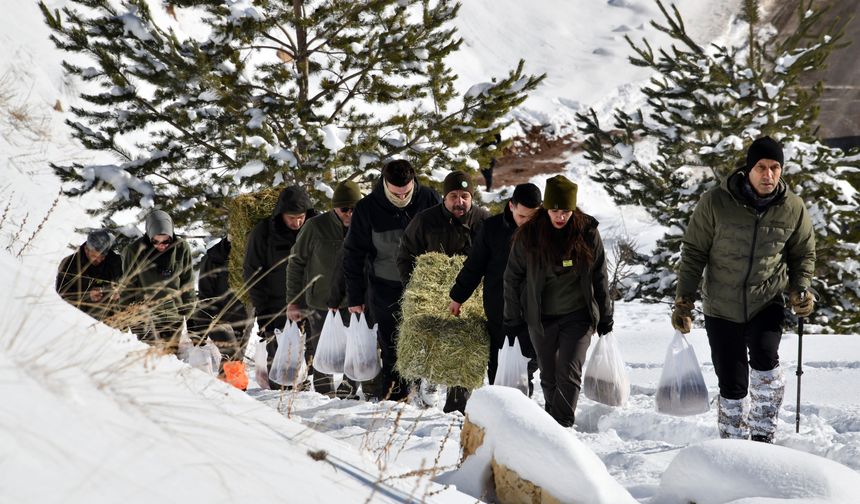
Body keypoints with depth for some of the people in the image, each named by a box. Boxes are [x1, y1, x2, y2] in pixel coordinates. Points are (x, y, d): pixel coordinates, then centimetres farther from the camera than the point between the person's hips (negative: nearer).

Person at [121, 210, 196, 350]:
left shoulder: (182, 248, -7)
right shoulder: (134, 251, -11)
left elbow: (187, 281, 6)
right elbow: (128, 286, 0)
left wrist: (187, 309, 7)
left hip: (173, 313, 2)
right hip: (145, 313, -2)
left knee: (172, 350, 10)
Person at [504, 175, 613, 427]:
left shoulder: (587, 232, -6)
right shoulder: (528, 235, -8)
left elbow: (600, 277, 3)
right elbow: (512, 278, 1)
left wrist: (605, 318, 6)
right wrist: (512, 320, 2)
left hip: (578, 316, -1)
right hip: (541, 318, 1)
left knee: (569, 374, -11)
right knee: (549, 377, 11)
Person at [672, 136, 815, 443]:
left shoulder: (793, 208, -5)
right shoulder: (716, 202, -12)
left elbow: (804, 254, 11)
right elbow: (693, 253, -4)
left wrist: (800, 290, -6)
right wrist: (684, 300, -7)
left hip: (767, 303, 1)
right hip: (721, 308, 0)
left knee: (764, 360, -24)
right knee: (732, 385, 2)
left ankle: (763, 434, -4)